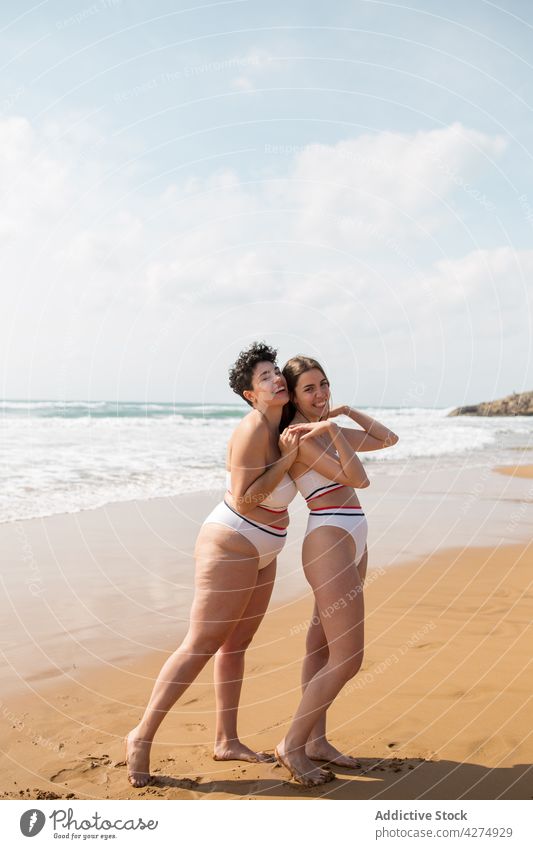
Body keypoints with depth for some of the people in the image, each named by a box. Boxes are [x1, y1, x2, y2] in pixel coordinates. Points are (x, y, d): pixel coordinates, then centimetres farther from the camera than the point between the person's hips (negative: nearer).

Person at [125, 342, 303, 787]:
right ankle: (143, 736, 7)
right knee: (200, 646, -4)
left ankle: (227, 741, 25)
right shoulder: (253, 430, -22)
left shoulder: (279, 426, 6)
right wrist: (286, 459, -22)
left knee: (236, 643, 14)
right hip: (230, 549, -9)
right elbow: (244, 501, -23)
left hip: (258, 554, 9)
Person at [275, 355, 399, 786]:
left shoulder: (326, 431, 15)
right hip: (329, 545, -9)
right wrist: (333, 429, -16)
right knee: (347, 660, -8)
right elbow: (359, 479, -16)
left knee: (324, 650, 14)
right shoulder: (299, 437, -12)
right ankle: (292, 745, 5)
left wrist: (347, 412, 10)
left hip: (352, 544, 9)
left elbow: (389, 439, 17)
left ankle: (316, 741, 24)